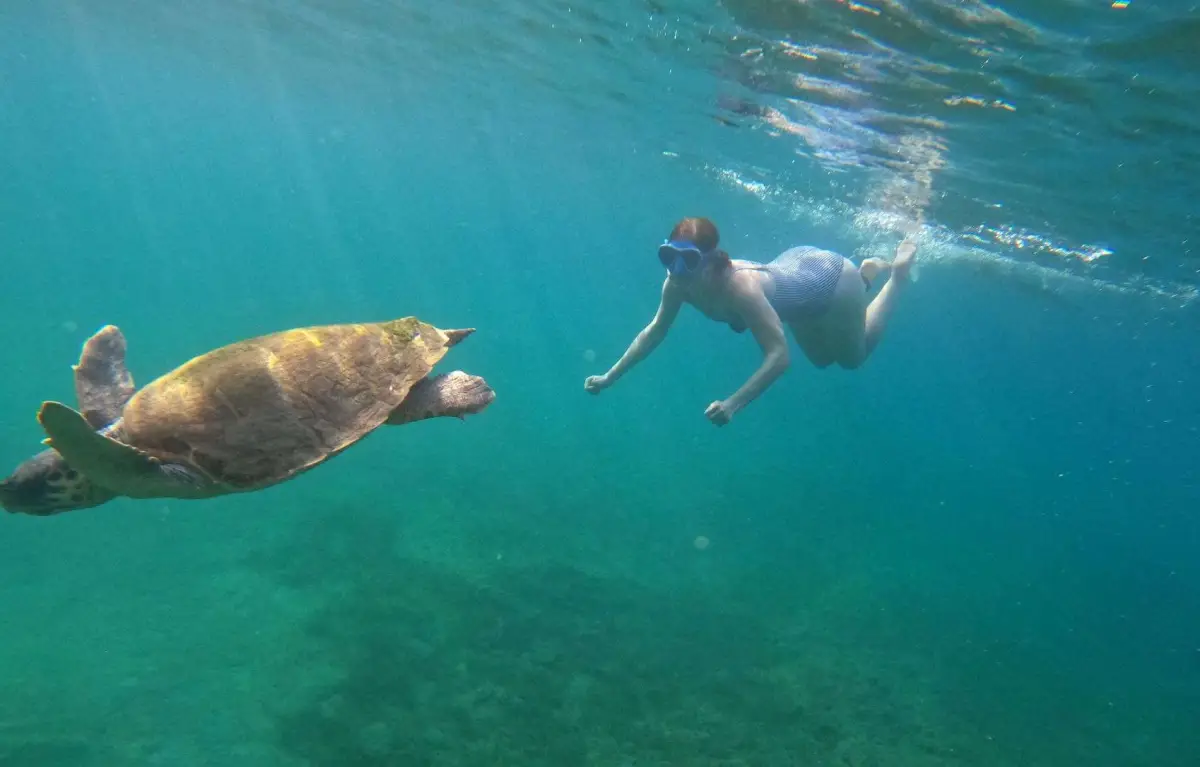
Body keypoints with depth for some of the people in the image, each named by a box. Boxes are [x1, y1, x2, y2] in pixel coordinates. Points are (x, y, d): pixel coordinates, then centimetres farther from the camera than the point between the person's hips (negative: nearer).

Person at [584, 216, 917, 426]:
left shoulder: (740, 287, -46)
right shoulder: (678, 282, -26)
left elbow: (779, 356, -48)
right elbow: (654, 331, -12)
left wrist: (733, 404, -57)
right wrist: (610, 377, -15)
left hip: (830, 279, -6)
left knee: (853, 358, 22)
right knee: (822, 359, 31)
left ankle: (898, 272, 33)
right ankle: (867, 272, 43)